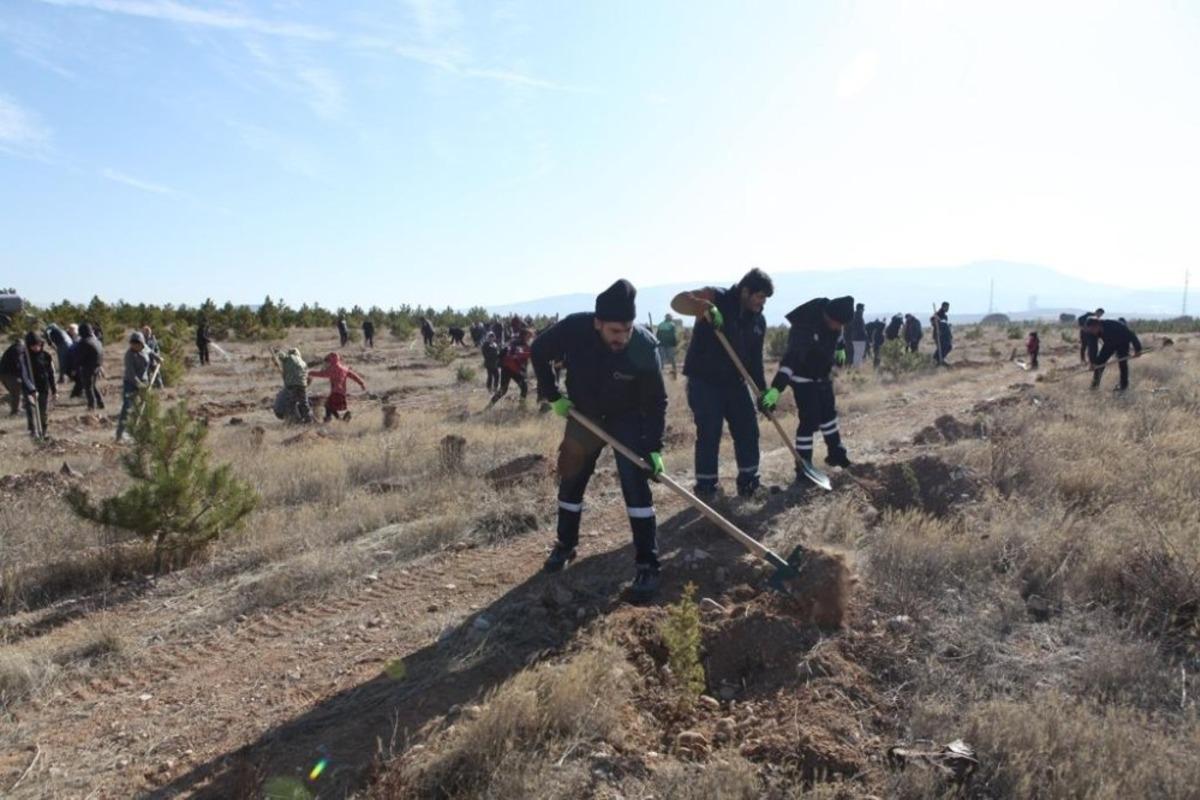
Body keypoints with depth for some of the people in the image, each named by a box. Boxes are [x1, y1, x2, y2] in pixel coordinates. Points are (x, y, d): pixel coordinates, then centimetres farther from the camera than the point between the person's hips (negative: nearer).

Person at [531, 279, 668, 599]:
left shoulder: (645, 347, -30)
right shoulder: (573, 329, -28)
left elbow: (656, 401, -19)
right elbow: (539, 352, -7)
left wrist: (654, 447, -23)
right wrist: (553, 395, -8)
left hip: (627, 419, -2)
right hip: (583, 415, 3)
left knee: (636, 485, -13)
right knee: (570, 481, 12)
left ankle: (647, 565, -3)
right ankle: (565, 546, 35)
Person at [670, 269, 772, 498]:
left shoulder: (758, 320, 7)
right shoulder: (717, 298, -11)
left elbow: (755, 359, 14)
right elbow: (678, 301, -25)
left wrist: (762, 390, 7)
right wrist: (705, 308, -43)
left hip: (735, 382, 6)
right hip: (704, 381, -6)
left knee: (748, 430, 6)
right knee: (709, 434, -5)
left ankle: (748, 482, 21)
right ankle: (705, 487, 6)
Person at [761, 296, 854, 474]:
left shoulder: (830, 311, -14)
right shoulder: (805, 327, -37)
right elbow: (791, 358, -49)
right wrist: (776, 387, -58)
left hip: (822, 375, 8)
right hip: (803, 378, -8)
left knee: (829, 413, 22)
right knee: (810, 421, -11)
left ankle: (836, 454, 41)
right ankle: (803, 469, -1)